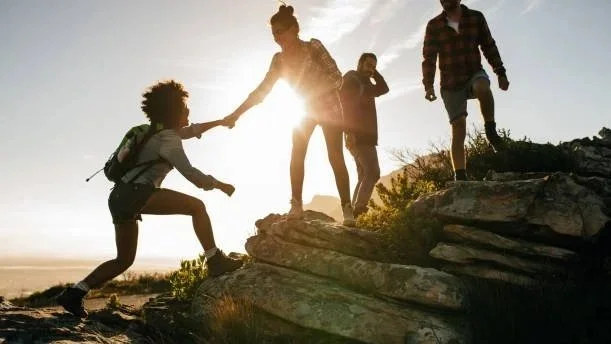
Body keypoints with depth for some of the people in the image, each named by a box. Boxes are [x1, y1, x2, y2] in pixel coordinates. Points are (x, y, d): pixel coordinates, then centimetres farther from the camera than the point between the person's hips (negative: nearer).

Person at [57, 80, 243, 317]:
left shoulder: (161, 131, 22)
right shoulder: (168, 140, -6)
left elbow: (191, 131, 40)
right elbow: (190, 173, -14)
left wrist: (219, 122, 41)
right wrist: (219, 185, -2)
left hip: (121, 197, 10)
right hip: (135, 194, -10)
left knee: (124, 259, 15)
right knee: (196, 206, -9)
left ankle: (74, 293, 11)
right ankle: (215, 261, -11)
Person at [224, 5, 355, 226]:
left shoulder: (313, 46, -20)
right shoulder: (279, 60, -7)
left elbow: (337, 78, -22)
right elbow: (262, 90, -6)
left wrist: (313, 91, -34)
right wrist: (236, 114, -13)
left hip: (329, 108, -4)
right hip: (306, 109, 4)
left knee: (335, 157, -10)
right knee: (296, 154, -10)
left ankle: (347, 209, -7)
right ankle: (296, 206, -6)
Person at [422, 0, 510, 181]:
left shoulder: (476, 18, 4)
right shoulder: (434, 25, 1)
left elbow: (489, 46, 7)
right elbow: (429, 57, -3)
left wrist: (500, 73, 0)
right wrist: (428, 85, -15)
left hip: (474, 74, 0)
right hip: (450, 83, 0)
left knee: (482, 86, -37)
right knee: (458, 129, -8)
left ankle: (491, 132, -18)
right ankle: (460, 177, -6)